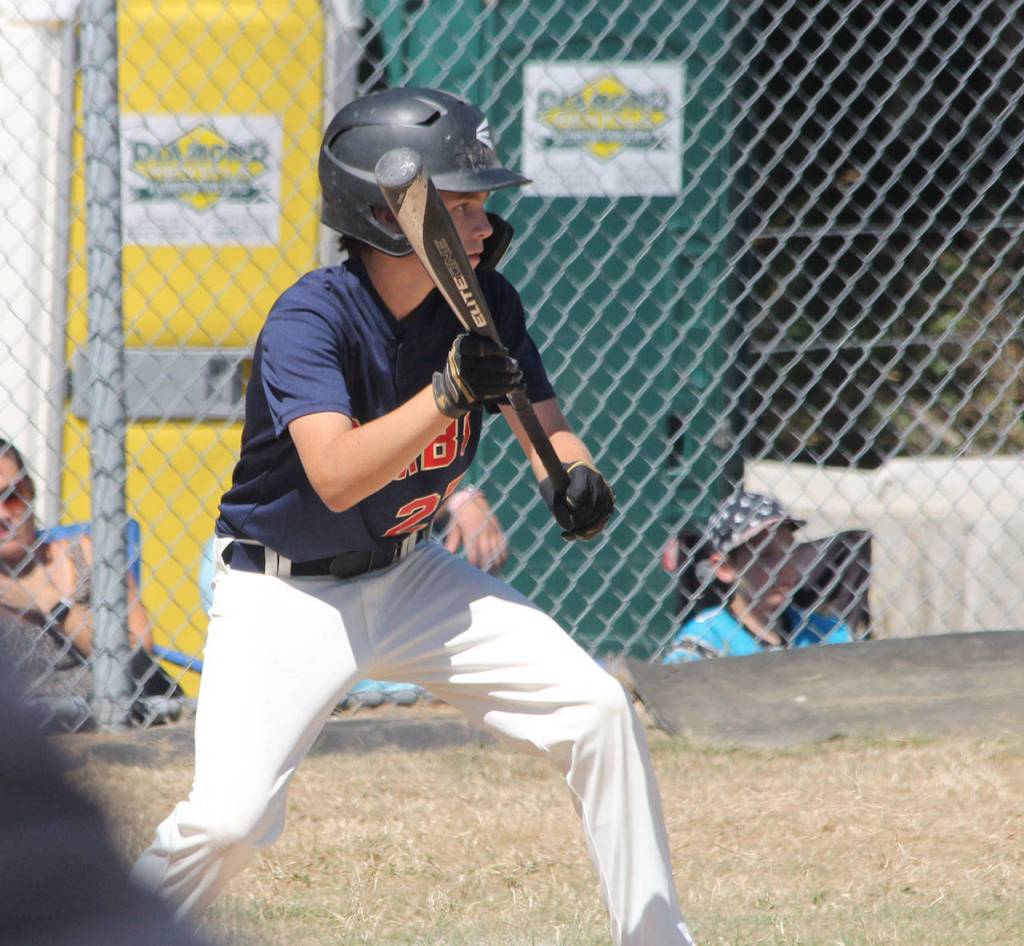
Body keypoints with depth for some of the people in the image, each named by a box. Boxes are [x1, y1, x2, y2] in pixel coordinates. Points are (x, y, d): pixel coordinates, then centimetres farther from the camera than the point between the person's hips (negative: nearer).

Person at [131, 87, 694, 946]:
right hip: (286, 594, -6)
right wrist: (450, 392, -42)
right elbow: (337, 477, -36)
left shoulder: (484, 303, -7)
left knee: (599, 712, -5)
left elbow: (546, 426, 0)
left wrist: (575, 475, -23)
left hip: (409, 576, 6)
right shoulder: (310, 319, -25)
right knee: (228, 815, -22)